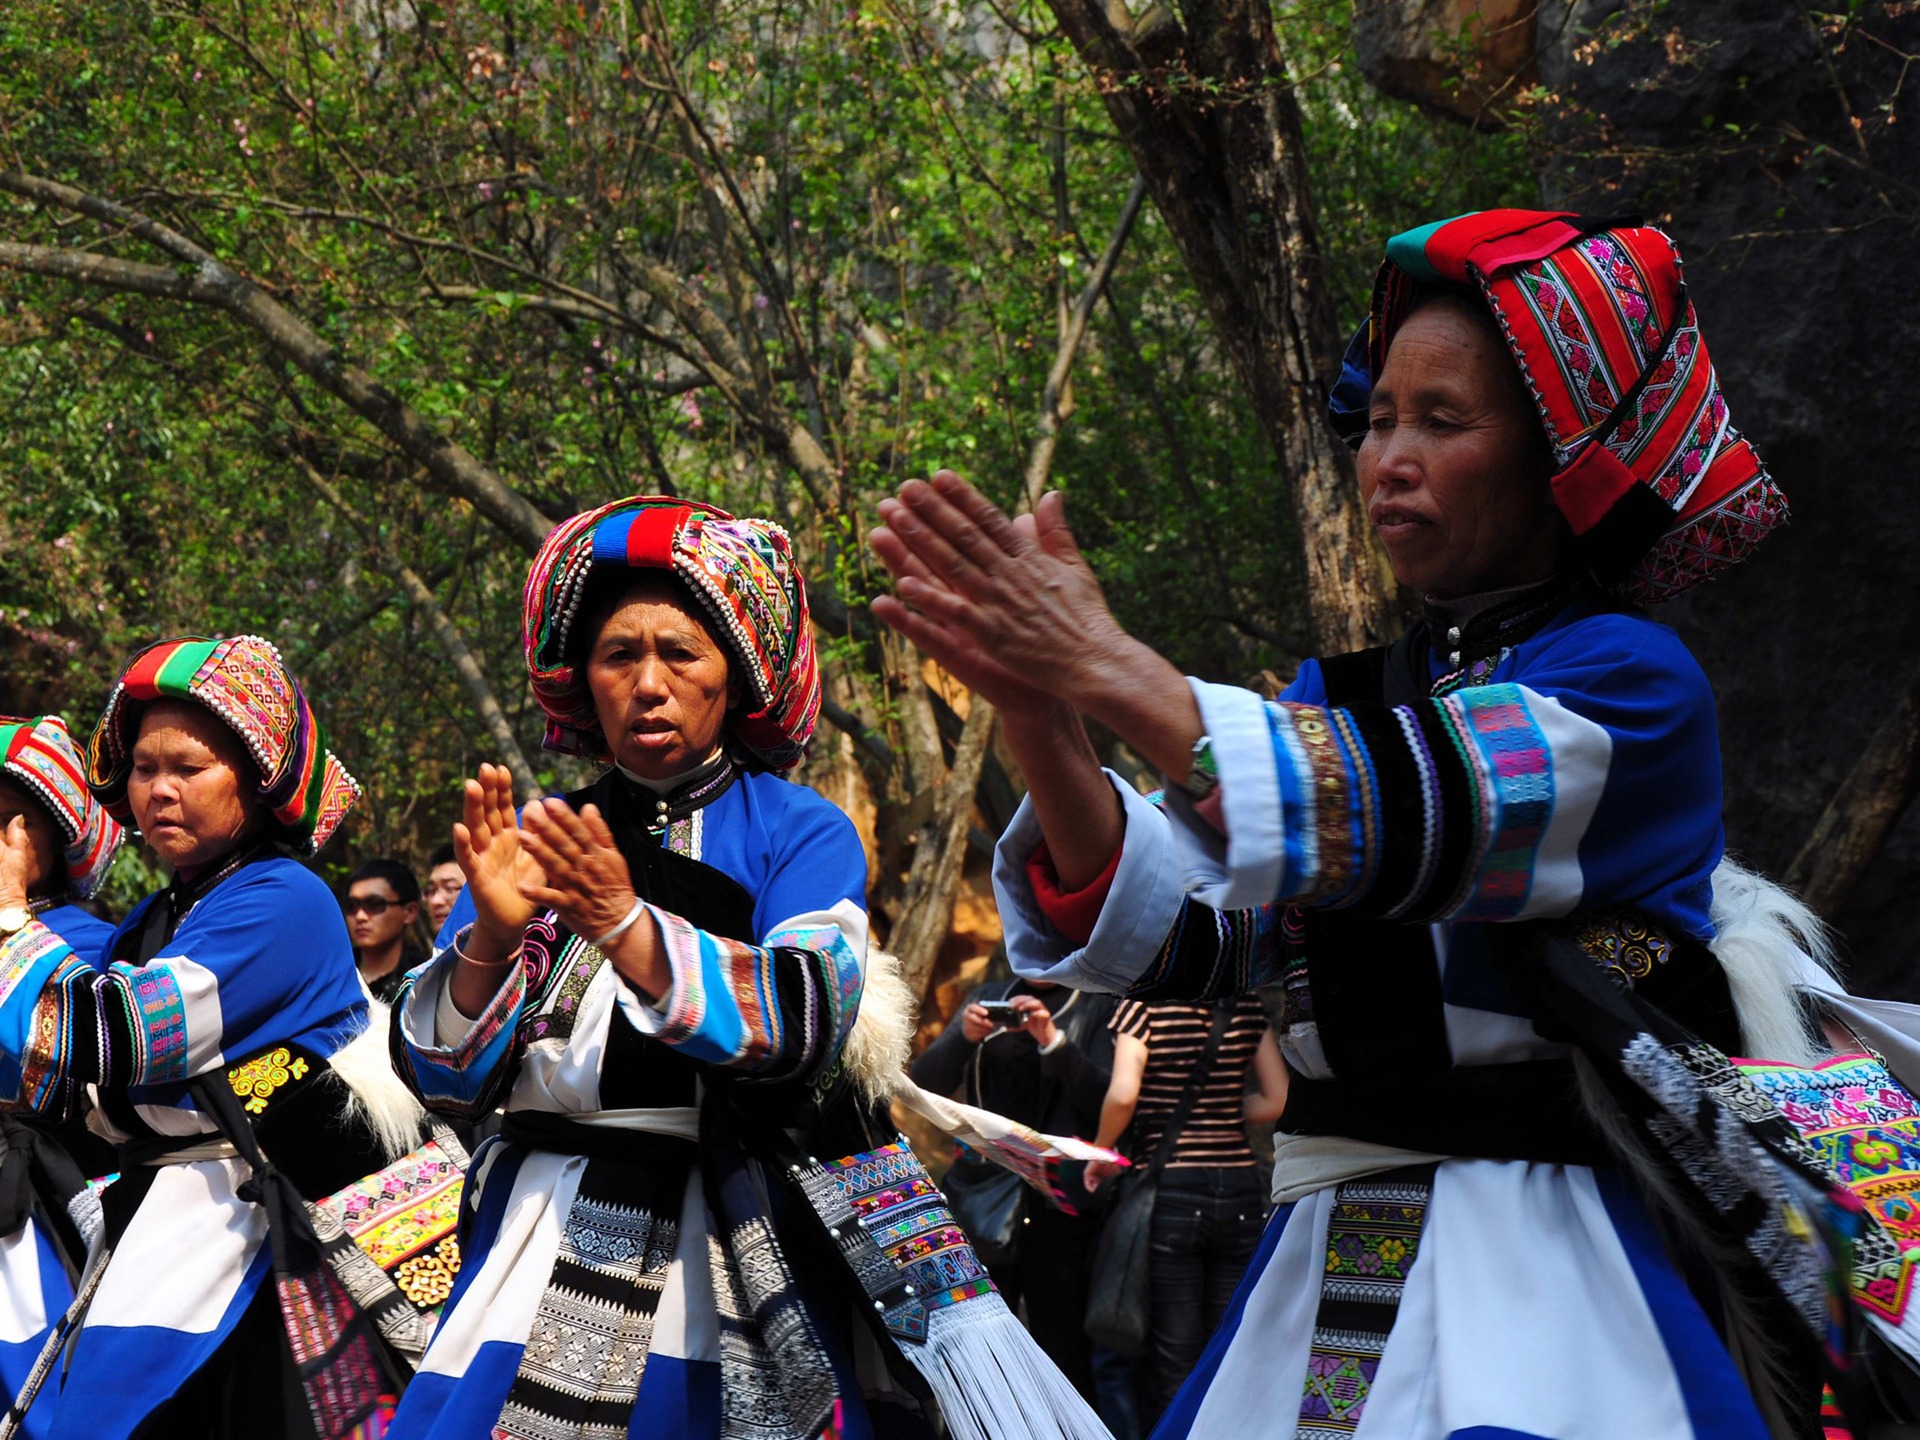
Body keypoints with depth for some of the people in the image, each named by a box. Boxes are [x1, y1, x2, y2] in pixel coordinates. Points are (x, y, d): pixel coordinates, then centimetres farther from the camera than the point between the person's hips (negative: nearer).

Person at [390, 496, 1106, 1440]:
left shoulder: (804, 833, 1)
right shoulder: (538, 842, 9)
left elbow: (804, 1025, -16)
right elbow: (447, 1080, 2)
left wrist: (625, 923, -25)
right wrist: (493, 935, -16)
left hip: (746, 1254, -2)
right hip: (549, 1246, 2)